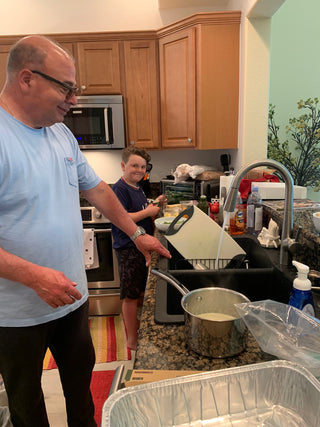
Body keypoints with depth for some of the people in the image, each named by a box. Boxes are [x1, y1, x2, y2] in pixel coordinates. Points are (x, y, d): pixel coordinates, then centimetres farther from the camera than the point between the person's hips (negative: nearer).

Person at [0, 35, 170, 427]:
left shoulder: (61, 134, 3)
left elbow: (96, 190, 11)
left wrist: (138, 236, 13)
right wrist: (34, 276, -30)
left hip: (71, 296, 7)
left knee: (80, 380, 26)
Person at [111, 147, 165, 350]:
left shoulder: (138, 187, 13)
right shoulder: (119, 189, -15)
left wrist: (155, 205, 6)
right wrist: (148, 211, -19)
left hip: (143, 247, 9)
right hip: (129, 249, -9)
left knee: (141, 292, 21)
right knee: (131, 296, 3)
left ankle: (139, 327, 39)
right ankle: (132, 340, 18)